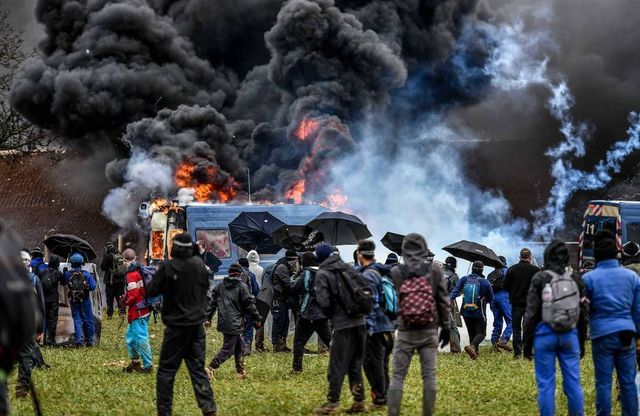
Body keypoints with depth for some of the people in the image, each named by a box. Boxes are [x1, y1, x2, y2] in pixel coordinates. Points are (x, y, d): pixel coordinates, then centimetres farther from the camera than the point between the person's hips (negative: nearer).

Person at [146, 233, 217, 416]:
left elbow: (152, 291, -8)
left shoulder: (167, 266, -14)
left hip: (176, 326, -4)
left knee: (166, 371, 4)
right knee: (198, 369, 8)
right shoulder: (199, 264, 1)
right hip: (197, 324, 4)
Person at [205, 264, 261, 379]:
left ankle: (241, 371, 23)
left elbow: (212, 303, 11)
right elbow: (249, 304, -5)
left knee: (239, 345, 20)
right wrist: (257, 318, 4)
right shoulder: (242, 287, -6)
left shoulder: (220, 286, 10)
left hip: (223, 321, 7)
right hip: (234, 323, -7)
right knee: (228, 349, -5)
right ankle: (211, 369, -18)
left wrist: (208, 318, 14)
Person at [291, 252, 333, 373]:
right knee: (329, 339, 12)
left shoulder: (307, 273, -12)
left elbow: (296, 289, -14)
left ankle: (297, 367, -1)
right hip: (323, 313, 6)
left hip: (308, 313, -6)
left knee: (299, 340, 2)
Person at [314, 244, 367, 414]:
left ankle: (332, 403, 4)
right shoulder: (348, 268, 12)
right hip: (360, 322, 6)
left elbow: (323, 302, -11)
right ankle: (359, 401, 14)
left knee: (337, 366, 1)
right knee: (355, 365, 13)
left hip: (343, 325, -6)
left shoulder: (323, 274, -4)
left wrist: (330, 315, 7)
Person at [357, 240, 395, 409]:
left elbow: (372, 303, -20)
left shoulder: (367, 275, -15)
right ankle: (385, 396, 23)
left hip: (375, 326, -9)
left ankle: (379, 398, 0)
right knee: (382, 363, 17)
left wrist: (368, 327, -17)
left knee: (372, 363, -1)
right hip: (387, 326, 9)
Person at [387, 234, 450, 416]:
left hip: (405, 332, -1)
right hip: (429, 331, 1)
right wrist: (445, 328, 10)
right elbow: (443, 302, 1)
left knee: (397, 376, 3)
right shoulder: (435, 272, -3)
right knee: (429, 375, 6)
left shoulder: (397, 272, -5)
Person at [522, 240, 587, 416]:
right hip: (570, 335, 3)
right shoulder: (576, 279, 5)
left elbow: (531, 313, -6)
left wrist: (527, 342, 1)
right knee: (573, 382, 7)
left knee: (546, 384, 1)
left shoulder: (540, 279, -6)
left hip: (545, 334, -3)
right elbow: (584, 313, 10)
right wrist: (581, 342, 19)